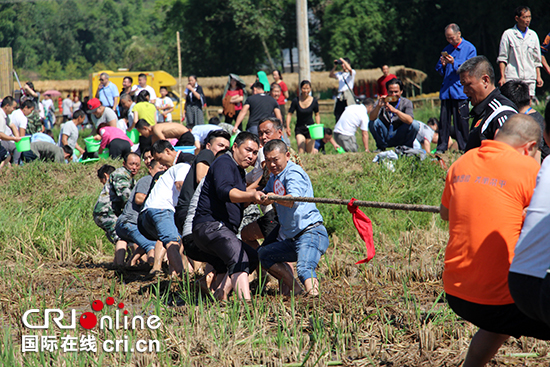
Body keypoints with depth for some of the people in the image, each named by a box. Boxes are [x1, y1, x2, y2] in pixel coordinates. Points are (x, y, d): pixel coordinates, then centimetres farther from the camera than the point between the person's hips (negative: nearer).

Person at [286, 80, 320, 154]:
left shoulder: (314, 101, -5)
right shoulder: (296, 101, -8)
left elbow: (317, 115, 7)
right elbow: (289, 114, -3)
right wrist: (288, 127, -13)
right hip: (299, 128, -1)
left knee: (310, 152, 5)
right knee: (301, 151, -15)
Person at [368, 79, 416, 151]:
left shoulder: (406, 103, -4)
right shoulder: (382, 101, -3)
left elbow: (410, 120, -24)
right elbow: (371, 118, -19)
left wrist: (395, 111, -40)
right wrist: (378, 106, -39)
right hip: (385, 138, 1)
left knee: (414, 125, -25)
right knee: (372, 123, -24)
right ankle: (381, 147, -3)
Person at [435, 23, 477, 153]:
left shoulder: (469, 48, 1)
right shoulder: (447, 49, 18)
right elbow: (439, 71, 21)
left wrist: (454, 63, -19)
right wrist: (442, 65, -2)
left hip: (460, 92, -5)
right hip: (446, 91, 5)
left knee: (461, 121, -4)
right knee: (444, 120, 2)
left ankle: (464, 147, 1)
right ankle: (441, 147, 4)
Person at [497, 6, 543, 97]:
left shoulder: (533, 35, 13)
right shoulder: (508, 34, 2)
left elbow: (537, 60, 17)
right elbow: (502, 58, 2)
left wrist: (538, 76, 8)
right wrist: (502, 77, -6)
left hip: (529, 79, 3)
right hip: (512, 78, -3)